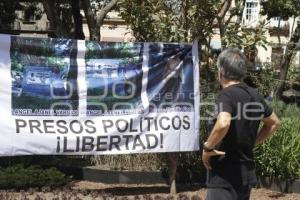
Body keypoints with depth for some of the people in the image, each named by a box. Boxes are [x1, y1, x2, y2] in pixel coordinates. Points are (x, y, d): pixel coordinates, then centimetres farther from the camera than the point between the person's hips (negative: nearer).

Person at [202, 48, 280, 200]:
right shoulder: (255, 95, 7)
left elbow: (223, 123, -36)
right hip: (246, 172, 8)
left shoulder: (226, 94, -16)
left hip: (225, 174, -8)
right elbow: (274, 123, 21)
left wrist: (207, 148, -20)